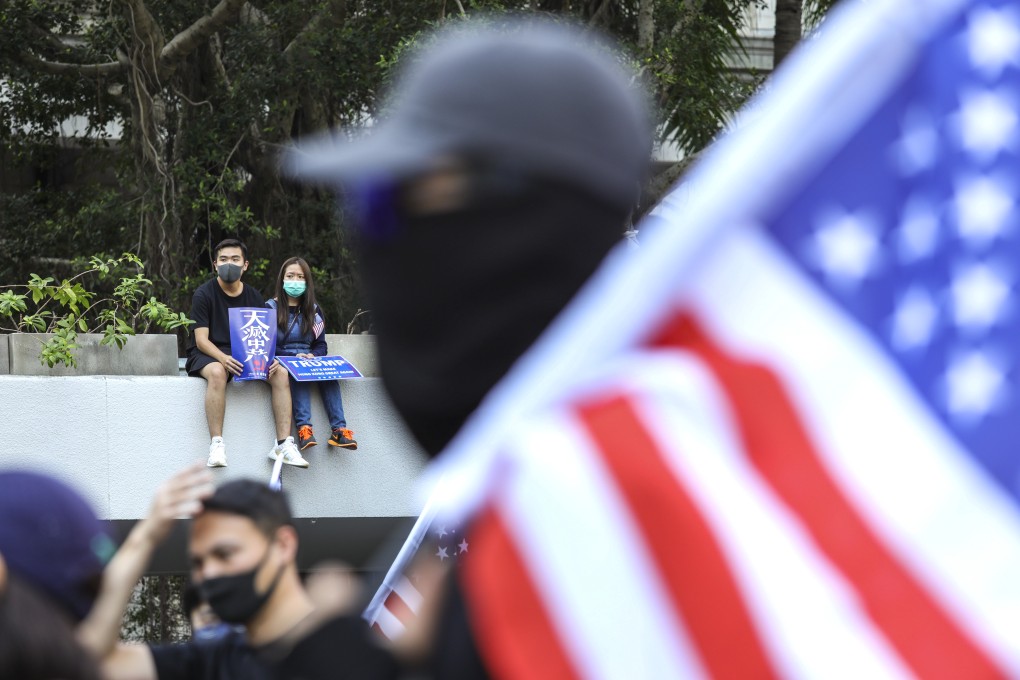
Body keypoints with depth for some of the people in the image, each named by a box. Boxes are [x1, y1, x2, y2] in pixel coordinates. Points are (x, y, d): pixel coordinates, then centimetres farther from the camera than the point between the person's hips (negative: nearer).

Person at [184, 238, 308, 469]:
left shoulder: (253, 297, 9)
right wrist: (223, 359, -32)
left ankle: (284, 443, -25)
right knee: (217, 373, -40)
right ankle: (216, 445, -40)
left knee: (280, 372, -21)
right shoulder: (204, 294, -5)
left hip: (244, 355, 5)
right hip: (208, 355, -5)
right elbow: (202, 340, -11)